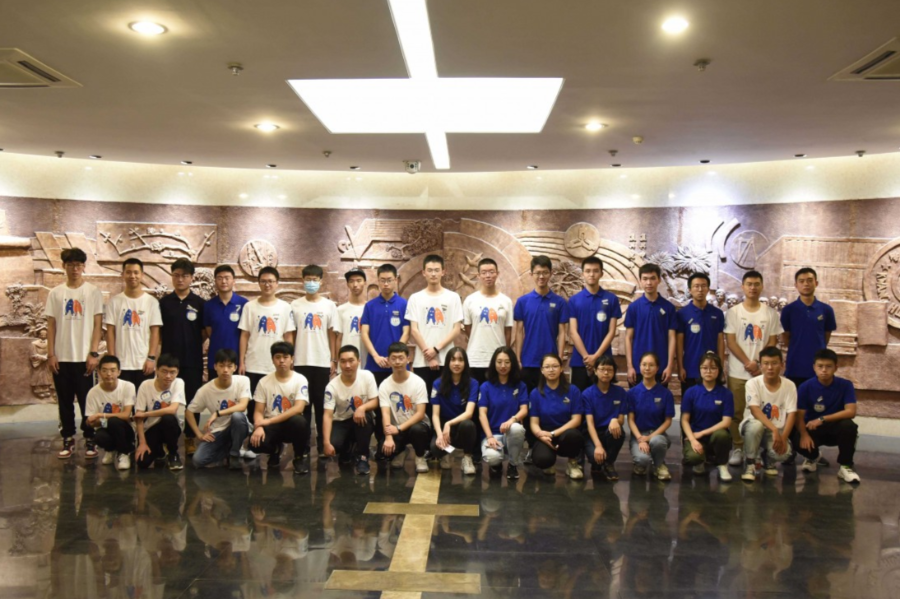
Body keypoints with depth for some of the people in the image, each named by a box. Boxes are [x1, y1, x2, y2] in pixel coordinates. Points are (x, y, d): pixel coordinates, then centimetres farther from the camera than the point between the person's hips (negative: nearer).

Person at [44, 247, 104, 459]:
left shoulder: (93, 292, 0)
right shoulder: (55, 293, 7)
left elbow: (98, 325, -2)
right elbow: (51, 325, 6)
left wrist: (93, 353, -9)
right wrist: (51, 354, -1)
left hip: (84, 357, -2)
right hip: (61, 357, 2)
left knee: (87, 401, 2)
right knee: (65, 401, 8)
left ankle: (90, 440, 12)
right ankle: (68, 440, 18)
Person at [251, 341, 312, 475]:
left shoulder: (300, 380, -7)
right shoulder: (264, 382, 0)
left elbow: (298, 408, -19)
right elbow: (259, 411, -1)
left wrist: (270, 421, -23)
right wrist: (259, 427, -25)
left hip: (292, 424, -2)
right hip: (271, 426, 2)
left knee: (299, 421, -38)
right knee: (255, 442, -30)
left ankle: (301, 455, -7)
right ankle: (275, 450, 10)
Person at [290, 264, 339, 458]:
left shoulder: (329, 305, 4)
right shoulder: (295, 305, 5)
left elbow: (332, 334, 5)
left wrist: (334, 360, 1)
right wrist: (289, 359, 0)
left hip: (323, 362, 0)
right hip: (301, 361, 0)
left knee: (321, 403, 4)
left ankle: (323, 444, 11)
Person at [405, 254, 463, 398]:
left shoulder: (453, 297, 6)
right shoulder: (416, 298, 6)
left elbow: (457, 329, 0)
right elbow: (414, 330, 0)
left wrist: (436, 349, -10)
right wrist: (428, 354, -9)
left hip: (446, 361, 0)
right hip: (422, 361, 0)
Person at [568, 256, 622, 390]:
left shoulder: (611, 299, 2)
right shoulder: (574, 300, 2)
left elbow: (611, 332, -1)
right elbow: (573, 332, -3)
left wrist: (596, 356, -10)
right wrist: (586, 357, -13)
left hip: (603, 360, 0)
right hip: (580, 360, 0)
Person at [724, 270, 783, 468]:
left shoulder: (770, 313, 7)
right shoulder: (733, 312, 2)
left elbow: (772, 342, 5)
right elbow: (730, 341, -2)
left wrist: (759, 363, -9)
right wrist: (747, 363, -11)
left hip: (762, 371, 1)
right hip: (737, 371, -1)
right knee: (736, 411, 2)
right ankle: (737, 448, 10)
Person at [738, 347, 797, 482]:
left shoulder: (789, 385, -7)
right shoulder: (753, 383, -14)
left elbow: (791, 414, -11)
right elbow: (755, 411, -23)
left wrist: (783, 438, -24)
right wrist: (774, 430, -35)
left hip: (777, 430, 1)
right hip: (754, 424, -1)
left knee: (783, 453, -30)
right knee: (756, 425, -38)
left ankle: (769, 460, 10)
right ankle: (750, 463, -14)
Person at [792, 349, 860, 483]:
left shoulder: (845, 385, -11)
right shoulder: (806, 387, -12)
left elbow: (851, 412, -21)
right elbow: (799, 415, -14)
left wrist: (822, 419, -28)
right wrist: (804, 434, -33)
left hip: (836, 428, 0)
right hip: (813, 429, 0)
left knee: (849, 426, -34)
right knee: (798, 441, -32)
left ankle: (845, 466, -12)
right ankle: (812, 457, 9)